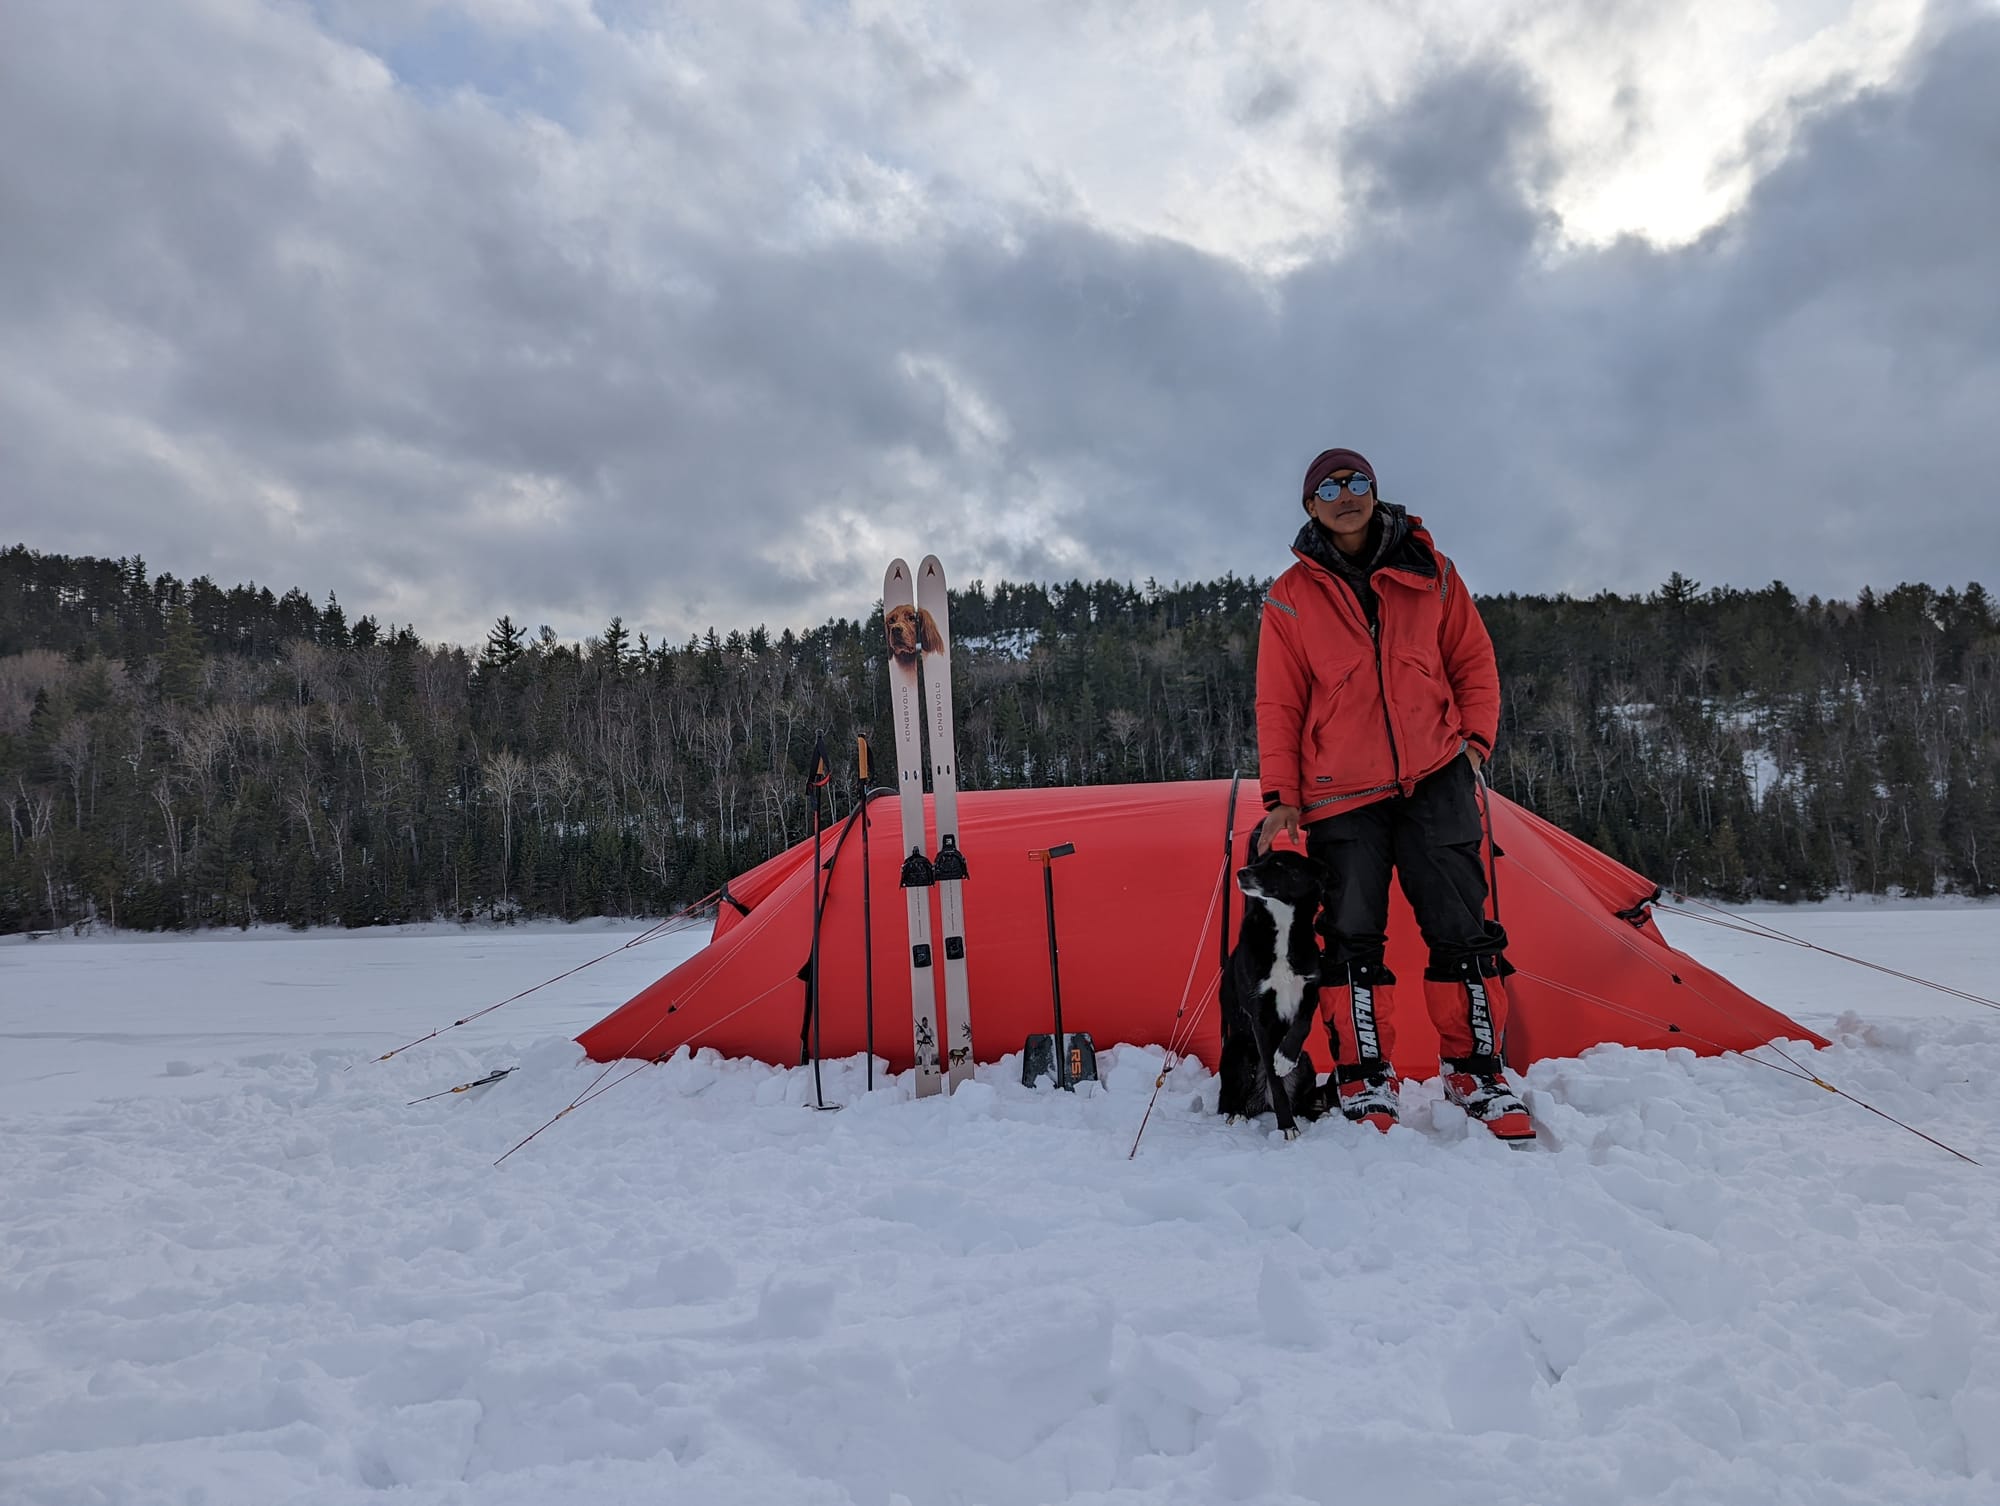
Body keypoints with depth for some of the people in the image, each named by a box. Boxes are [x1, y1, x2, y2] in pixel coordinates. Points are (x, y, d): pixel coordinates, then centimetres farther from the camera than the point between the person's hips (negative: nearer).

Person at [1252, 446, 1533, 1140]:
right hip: (1342, 793, -1)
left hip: (1436, 779, 1)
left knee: (1462, 928, 0)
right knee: (1352, 938, -1)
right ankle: (1364, 1082, 10)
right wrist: (1281, 796, -2)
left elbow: (1474, 662, 13)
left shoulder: (1428, 570, 8)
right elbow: (1278, 705, 4)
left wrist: (1475, 740, 0)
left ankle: (1475, 1070, 14)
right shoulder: (1292, 597, 4)